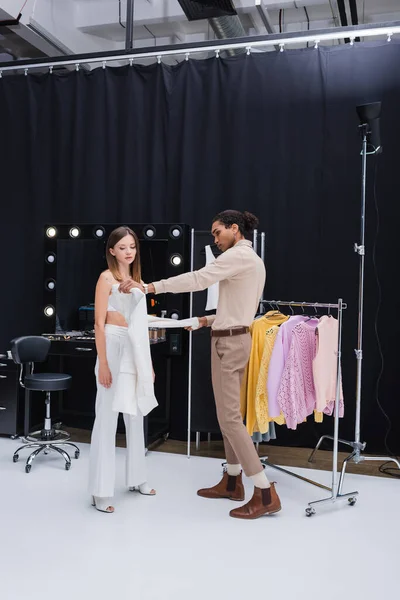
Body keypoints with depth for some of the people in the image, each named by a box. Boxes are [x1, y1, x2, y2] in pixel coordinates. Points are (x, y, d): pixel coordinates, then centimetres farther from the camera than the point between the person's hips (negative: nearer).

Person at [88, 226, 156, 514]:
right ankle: (101, 491, 1)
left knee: (136, 415, 14)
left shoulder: (137, 281, 14)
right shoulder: (107, 278, -5)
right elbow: (99, 324, -11)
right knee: (107, 418, -5)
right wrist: (103, 364, -18)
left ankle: (136, 477, 28)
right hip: (113, 347, -7)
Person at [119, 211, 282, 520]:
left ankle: (266, 493, -3)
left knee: (229, 417, -7)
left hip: (229, 341, -10)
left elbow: (197, 279, -25)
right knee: (230, 412, 15)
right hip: (236, 337, 10)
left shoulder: (238, 255, -14)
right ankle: (232, 481, 26)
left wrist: (148, 287, -26)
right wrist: (210, 320, 13)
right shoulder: (252, 259, 16)